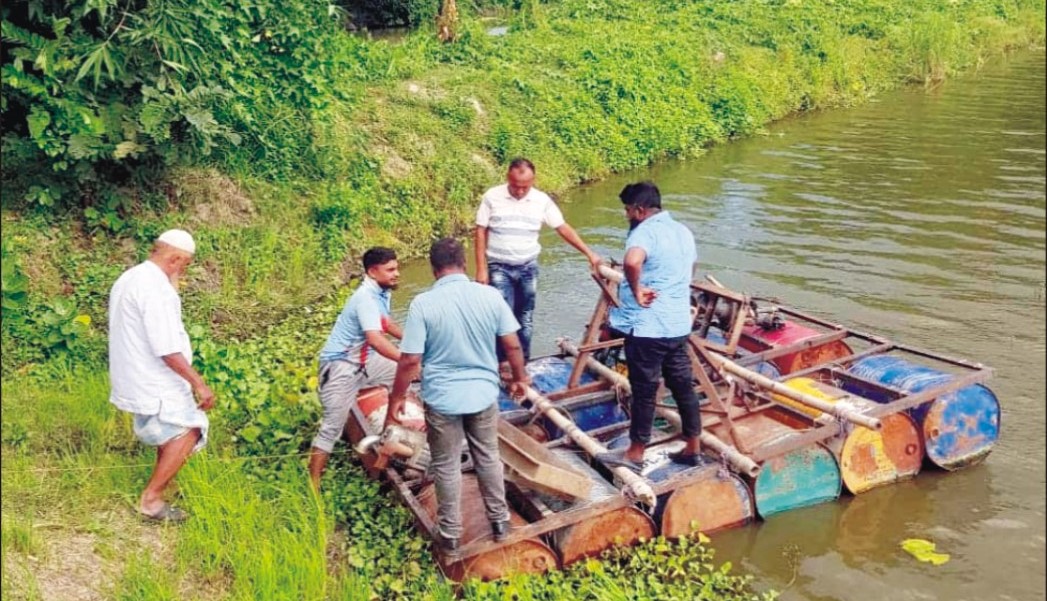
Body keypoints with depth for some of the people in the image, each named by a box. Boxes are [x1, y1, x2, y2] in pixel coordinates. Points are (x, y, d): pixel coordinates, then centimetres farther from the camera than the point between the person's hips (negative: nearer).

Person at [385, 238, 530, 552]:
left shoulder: (423, 304, -16)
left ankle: (450, 534, 27)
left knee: (446, 466, 14)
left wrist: (396, 399, -1)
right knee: (488, 459, 21)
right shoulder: (490, 296, -8)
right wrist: (520, 378, 13)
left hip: (442, 399, -2)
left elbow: (410, 360, -15)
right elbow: (513, 345, -3)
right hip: (484, 394, 3)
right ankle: (500, 521, 34)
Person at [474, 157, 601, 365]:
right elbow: (481, 232, -4)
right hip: (499, 268, -2)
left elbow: (563, 228, 1)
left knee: (525, 318, 9)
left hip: (528, 268, 3)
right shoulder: (492, 197, -8)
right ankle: (502, 364, 0)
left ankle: (523, 363, 21)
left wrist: (589, 253, -5)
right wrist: (481, 268, -8)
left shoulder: (542, 200, -3)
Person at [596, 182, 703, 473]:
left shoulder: (645, 232, -16)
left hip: (647, 328, -8)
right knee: (683, 385, 15)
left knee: (644, 391, 2)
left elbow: (632, 262, -38)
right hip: (679, 325, 8)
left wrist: (636, 290, -23)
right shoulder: (683, 231, 12)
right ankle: (693, 447, 25)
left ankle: (635, 454, 14)